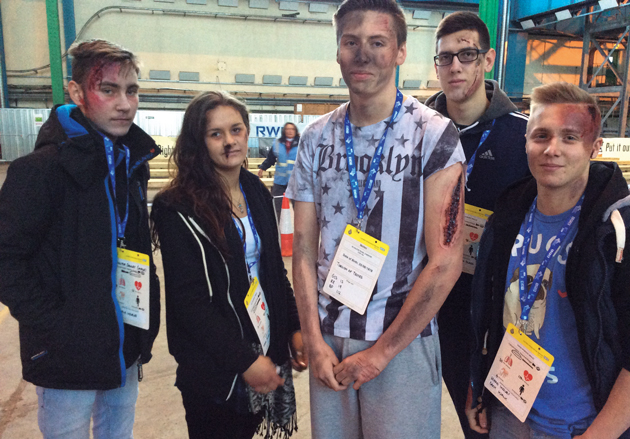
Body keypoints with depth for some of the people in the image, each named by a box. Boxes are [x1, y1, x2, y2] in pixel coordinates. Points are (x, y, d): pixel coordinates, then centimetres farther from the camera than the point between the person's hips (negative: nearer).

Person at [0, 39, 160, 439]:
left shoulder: (133, 164, 5)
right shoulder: (43, 168, -17)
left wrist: (146, 326, 8)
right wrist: (54, 329, -18)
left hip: (125, 352, 6)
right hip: (68, 361, -6)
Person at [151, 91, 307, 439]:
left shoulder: (256, 192, 5)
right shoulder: (179, 209, -15)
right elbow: (189, 301, -17)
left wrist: (294, 328, 4)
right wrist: (244, 360, -17)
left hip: (267, 350, 6)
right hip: (214, 369, -6)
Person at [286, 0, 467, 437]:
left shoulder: (434, 135, -9)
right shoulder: (317, 139, 3)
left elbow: (446, 261, -12)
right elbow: (304, 248, 4)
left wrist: (382, 351, -10)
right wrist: (314, 343, -3)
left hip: (404, 340, -3)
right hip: (327, 339, 4)